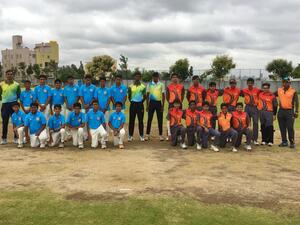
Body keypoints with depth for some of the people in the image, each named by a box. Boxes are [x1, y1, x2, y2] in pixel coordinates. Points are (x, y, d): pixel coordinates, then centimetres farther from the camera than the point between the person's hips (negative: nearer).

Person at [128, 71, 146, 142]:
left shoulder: (143, 86, 3)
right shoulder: (130, 86, 3)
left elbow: (144, 96, 9)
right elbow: (129, 96, 9)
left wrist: (141, 102, 2)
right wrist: (131, 102, 2)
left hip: (140, 104, 0)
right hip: (133, 104, 0)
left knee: (141, 120, 4)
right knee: (131, 120, 3)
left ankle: (141, 135, 12)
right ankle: (130, 135, 10)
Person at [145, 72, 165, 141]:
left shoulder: (161, 84, 3)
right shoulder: (149, 84, 4)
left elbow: (163, 95, 3)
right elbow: (147, 95, 6)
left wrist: (163, 105, -3)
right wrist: (147, 105, 1)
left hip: (159, 102, 0)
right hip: (151, 102, 0)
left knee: (160, 119, 3)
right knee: (149, 118, 3)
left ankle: (160, 135, 11)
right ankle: (147, 134, 10)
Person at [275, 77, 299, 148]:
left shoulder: (293, 91, -3)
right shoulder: (279, 90, 8)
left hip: (290, 111, -4)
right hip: (281, 111, 4)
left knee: (290, 128, -5)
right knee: (282, 128, 8)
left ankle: (292, 142, 4)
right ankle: (284, 142, 18)